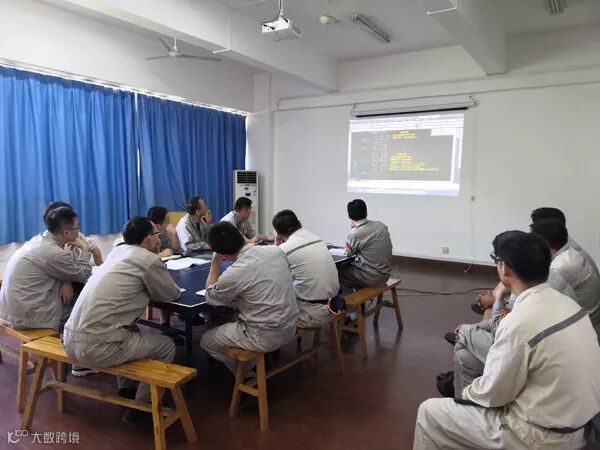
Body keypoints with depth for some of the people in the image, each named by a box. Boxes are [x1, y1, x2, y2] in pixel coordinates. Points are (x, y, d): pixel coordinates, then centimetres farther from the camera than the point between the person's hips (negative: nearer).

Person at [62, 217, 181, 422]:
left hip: (69, 339, 8)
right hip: (95, 348, -8)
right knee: (166, 347, 9)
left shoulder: (118, 251, 14)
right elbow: (172, 294, 7)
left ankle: (126, 390, 37)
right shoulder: (149, 260, -8)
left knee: (133, 330, 31)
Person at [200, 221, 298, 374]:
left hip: (266, 337, -6)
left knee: (207, 341, 16)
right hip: (290, 327, 7)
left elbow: (210, 297, -2)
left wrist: (215, 263, 0)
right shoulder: (275, 250, -7)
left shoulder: (233, 274, -24)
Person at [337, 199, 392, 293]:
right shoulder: (382, 225, 1)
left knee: (340, 272, 15)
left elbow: (349, 254, 2)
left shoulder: (354, 233, -17)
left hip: (371, 278, -7)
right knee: (349, 267, 26)